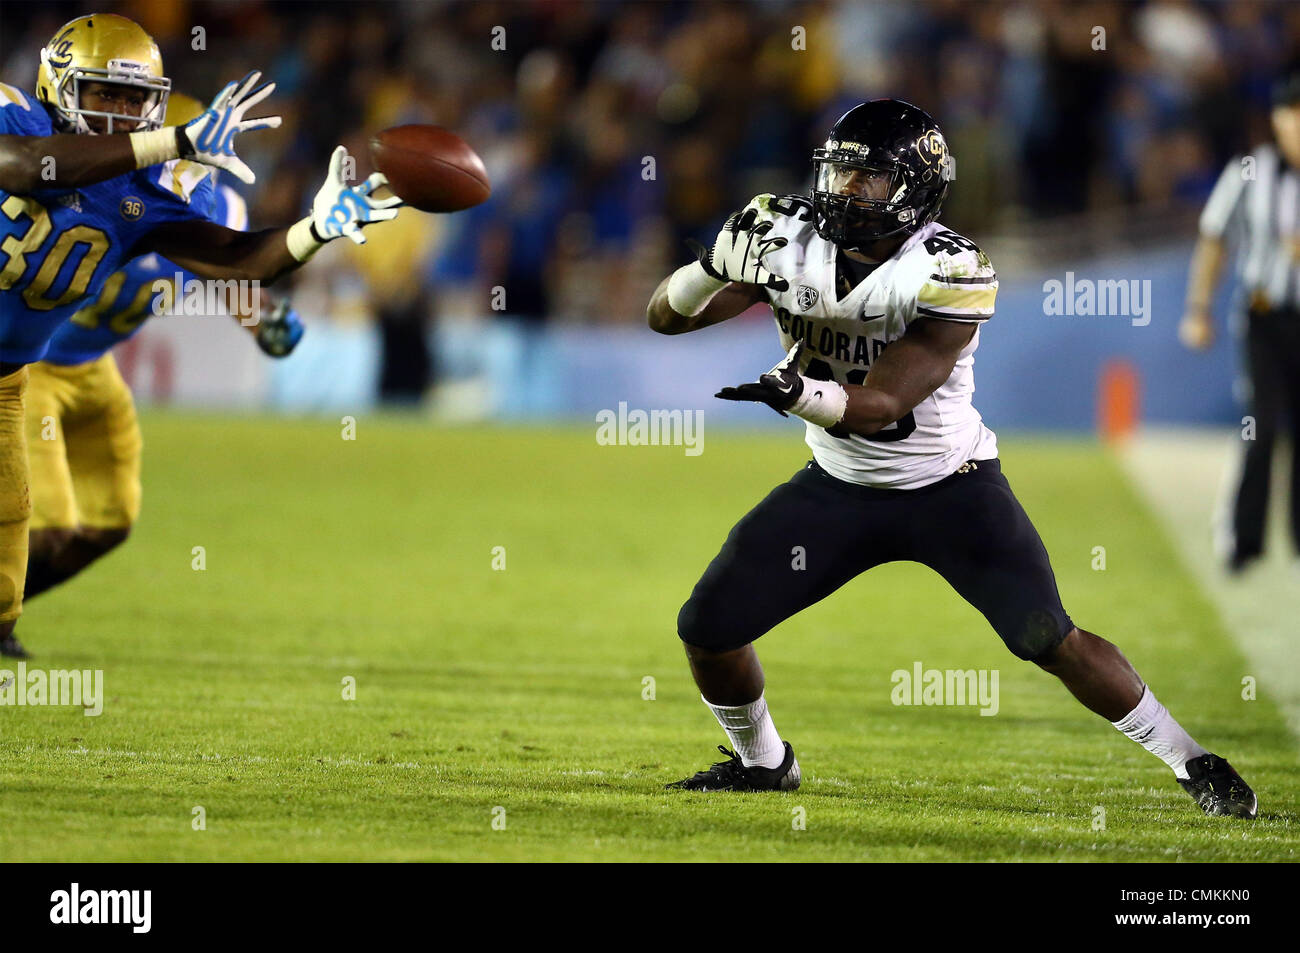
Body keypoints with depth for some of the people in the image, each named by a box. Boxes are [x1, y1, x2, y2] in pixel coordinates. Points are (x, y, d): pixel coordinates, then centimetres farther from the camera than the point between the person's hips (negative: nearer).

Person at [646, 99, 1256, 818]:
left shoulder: (949, 274, -24)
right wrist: (719, 265, -28)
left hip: (950, 489, -4)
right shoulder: (789, 241, -11)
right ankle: (761, 762, 25)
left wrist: (801, 393, -49)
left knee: (1049, 640, -14)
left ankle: (1192, 763, 3)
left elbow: (878, 406, -29)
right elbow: (667, 316, -7)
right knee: (707, 626, -3)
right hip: (840, 486, 4)